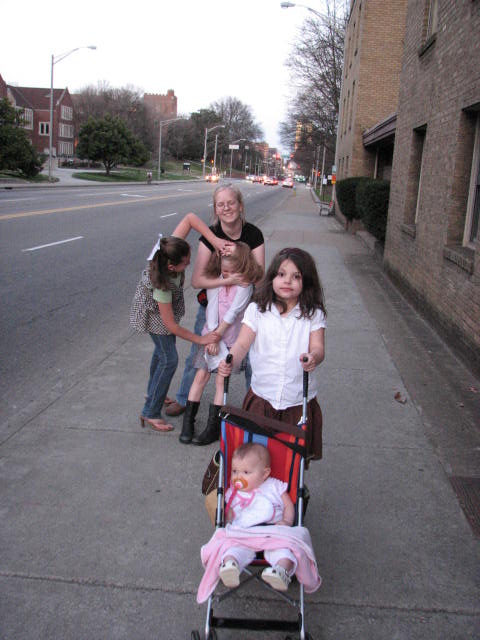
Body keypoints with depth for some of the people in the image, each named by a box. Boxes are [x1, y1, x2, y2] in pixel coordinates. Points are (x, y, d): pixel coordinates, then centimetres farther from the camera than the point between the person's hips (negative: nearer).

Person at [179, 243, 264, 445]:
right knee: (201, 376, 1)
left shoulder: (245, 286, -10)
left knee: (221, 381, -4)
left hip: (231, 339, -3)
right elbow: (211, 309, -6)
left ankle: (213, 428, 2)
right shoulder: (214, 281, 0)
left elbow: (233, 312, -13)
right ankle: (187, 423, 7)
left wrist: (217, 334, -13)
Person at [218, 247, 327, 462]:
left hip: (298, 401, 0)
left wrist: (313, 357, -35)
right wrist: (230, 362, -30)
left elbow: (318, 347, -11)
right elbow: (242, 343, -9)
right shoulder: (257, 310, -1)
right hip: (262, 398, 1)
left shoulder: (313, 314, -1)